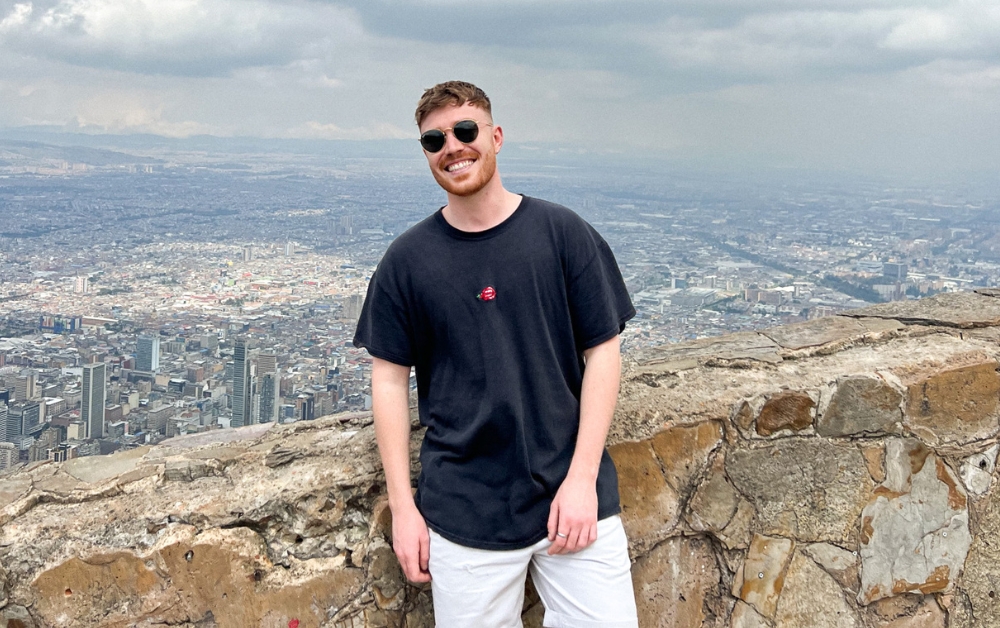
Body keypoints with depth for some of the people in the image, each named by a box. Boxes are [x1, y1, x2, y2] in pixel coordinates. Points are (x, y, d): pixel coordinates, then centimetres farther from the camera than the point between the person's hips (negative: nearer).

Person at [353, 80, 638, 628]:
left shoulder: (563, 234, -1)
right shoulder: (407, 259, 1)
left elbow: (602, 353, -1)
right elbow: (390, 378, 4)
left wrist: (582, 478, -8)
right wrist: (402, 505, 0)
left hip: (574, 499, 0)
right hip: (463, 514, 1)